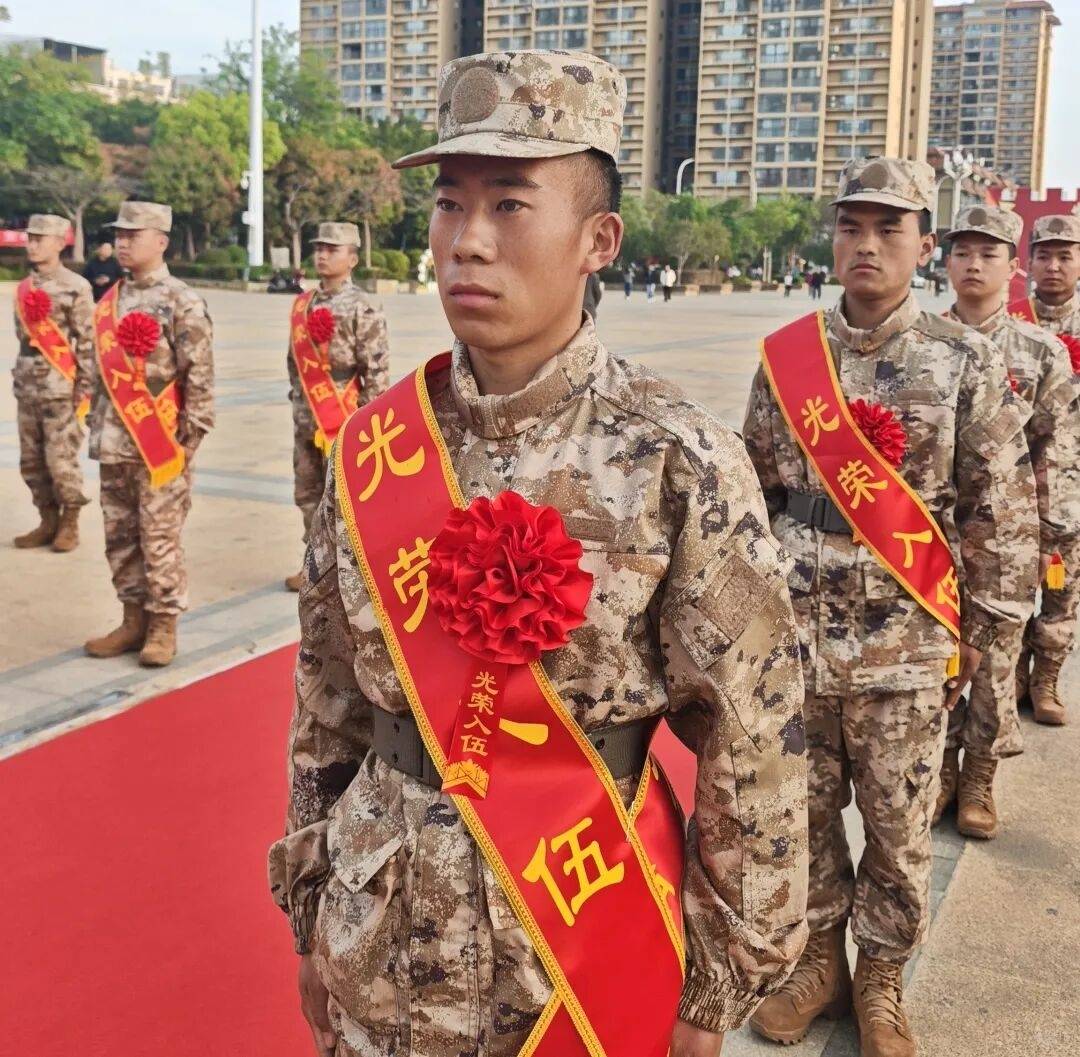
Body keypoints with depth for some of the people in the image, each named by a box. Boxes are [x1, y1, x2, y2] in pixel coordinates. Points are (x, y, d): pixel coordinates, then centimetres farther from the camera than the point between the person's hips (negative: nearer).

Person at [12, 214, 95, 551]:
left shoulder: (75, 287, -7)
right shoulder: (25, 287, 12)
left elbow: (88, 340, -9)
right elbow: (21, 334, 19)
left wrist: (83, 387, -12)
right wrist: (20, 379, 16)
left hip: (60, 388, -7)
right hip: (27, 387, 7)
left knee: (62, 460, -3)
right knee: (31, 461, 10)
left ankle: (70, 524, 11)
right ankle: (47, 521, 22)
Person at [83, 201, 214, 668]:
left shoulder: (182, 302, -8)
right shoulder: (110, 301, 13)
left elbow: (199, 376, -11)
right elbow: (101, 370, 19)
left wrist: (189, 440, -13)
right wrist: (97, 429, 14)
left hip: (159, 445, -7)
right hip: (114, 443, 7)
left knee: (159, 538, -1)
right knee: (120, 536, 12)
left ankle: (163, 625, 10)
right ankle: (133, 619, 23)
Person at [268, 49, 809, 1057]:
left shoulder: (681, 462, -16)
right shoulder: (369, 446, -5)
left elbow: (752, 744, -10)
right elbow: (326, 704, 5)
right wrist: (312, 915, 9)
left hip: (590, 945, -3)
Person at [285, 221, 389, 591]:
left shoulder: (362, 310, -11)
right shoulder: (303, 304, 10)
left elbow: (377, 371, -14)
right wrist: (297, 401, 17)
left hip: (343, 422, -7)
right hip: (306, 421, 7)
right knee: (307, 495, 14)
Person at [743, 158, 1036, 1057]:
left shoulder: (968, 364, -4)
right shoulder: (785, 356, 3)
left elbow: (1003, 510, -1)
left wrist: (979, 633, 0)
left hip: (904, 650, -2)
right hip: (793, 639, 2)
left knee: (900, 829, 11)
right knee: (803, 814, 14)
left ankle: (881, 981, 32)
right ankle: (818, 961, 34)